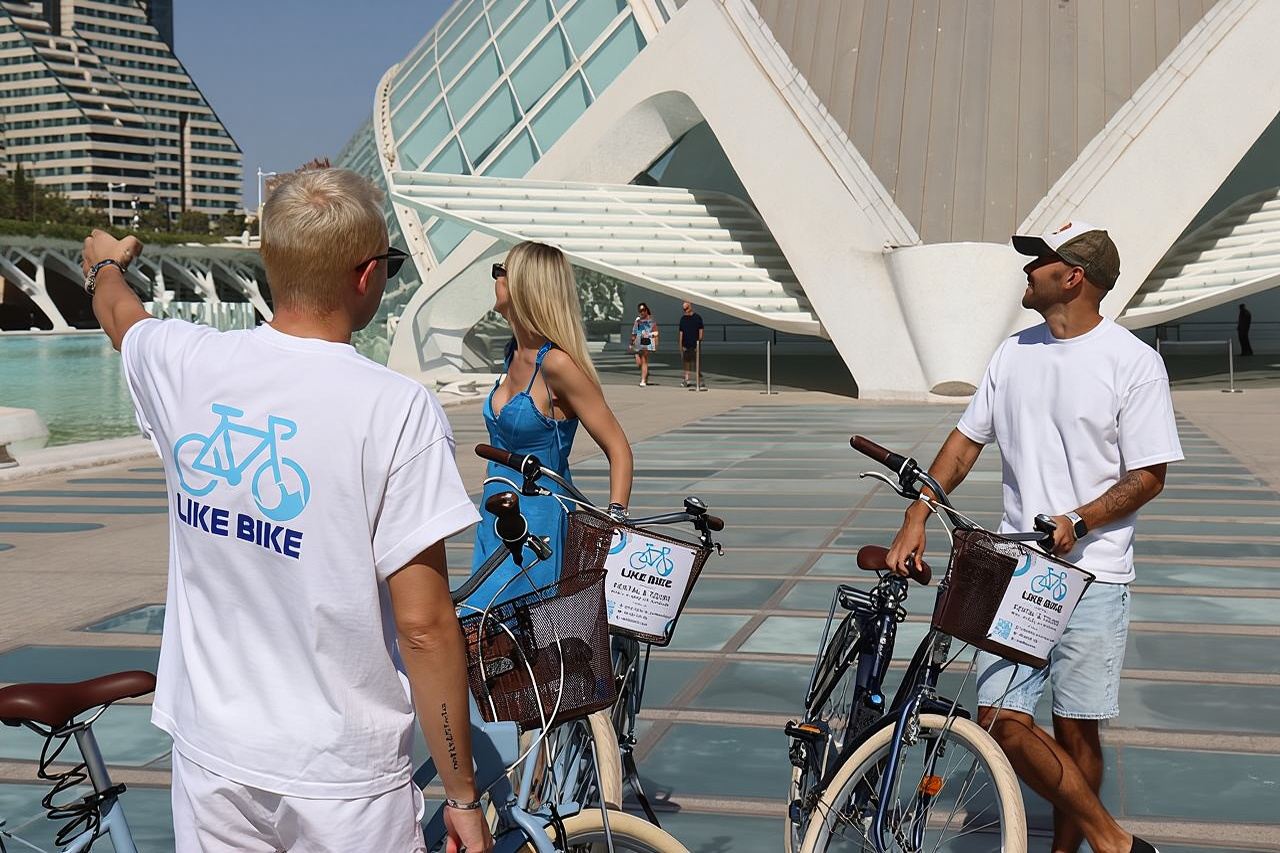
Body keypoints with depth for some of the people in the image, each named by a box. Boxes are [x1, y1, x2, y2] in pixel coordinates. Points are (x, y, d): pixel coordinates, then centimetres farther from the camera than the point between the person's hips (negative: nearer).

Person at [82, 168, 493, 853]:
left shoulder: (185, 364, -5)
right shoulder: (398, 408, -20)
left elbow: (121, 315, 22)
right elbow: (422, 623, -20)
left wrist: (105, 265, 46)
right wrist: (463, 797, -9)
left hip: (209, 755, 5)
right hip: (342, 782, -4)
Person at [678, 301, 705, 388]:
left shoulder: (697, 317, -1)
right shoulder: (683, 319, 10)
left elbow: (701, 331, -2)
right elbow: (681, 332, 10)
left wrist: (699, 341, -10)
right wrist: (681, 345, 5)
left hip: (695, 345, -4)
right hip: (686, 345, 4)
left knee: (697, 364, -3)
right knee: (686, 362, 5)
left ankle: (699, 381, 2)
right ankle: (686, 380, 8)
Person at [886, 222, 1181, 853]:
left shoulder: (1133, 361, -6)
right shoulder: (1014, 353, 10)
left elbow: (1149, 475, -6)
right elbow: (965, 440, 13)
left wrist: (1077, 522, -20)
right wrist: (916, 519, 1)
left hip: (1090, 573, -4)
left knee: (1075, 730, 2)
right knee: (1001, 721, -5)